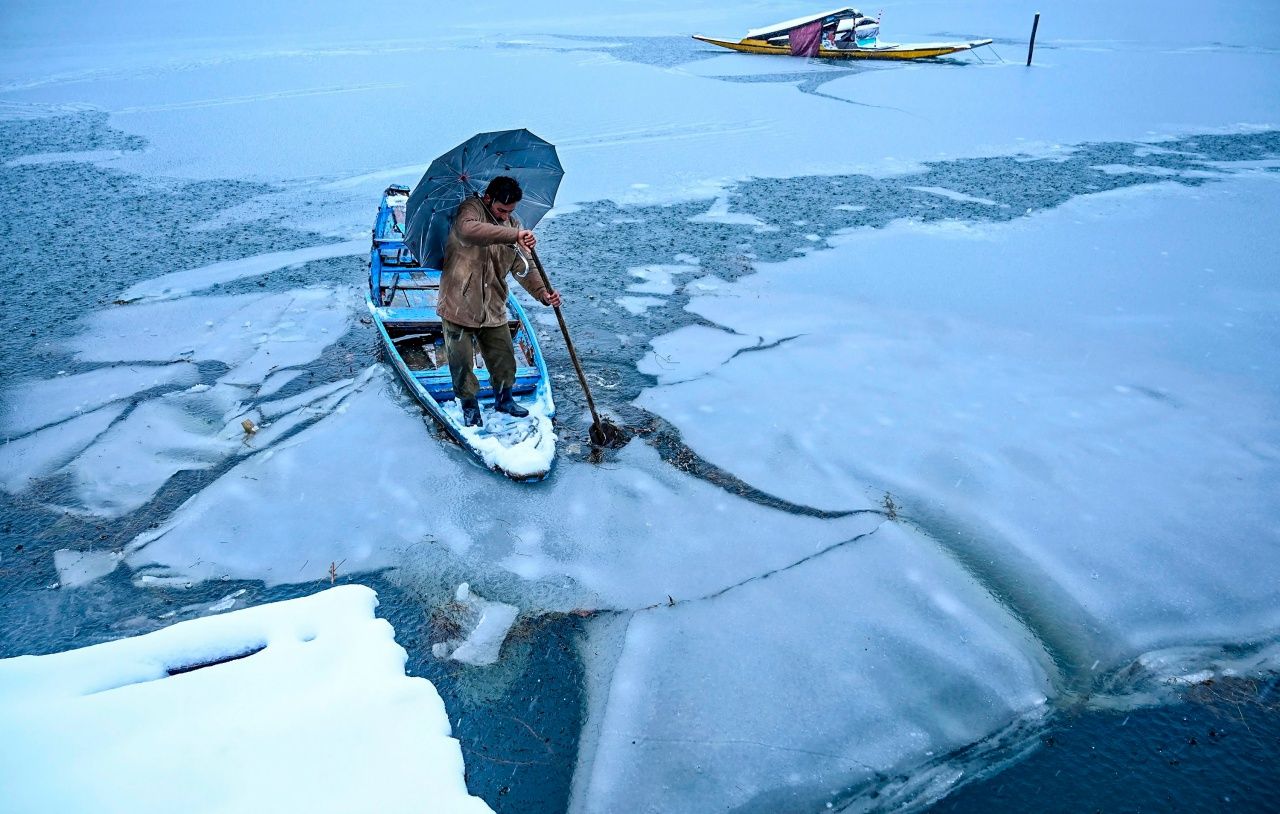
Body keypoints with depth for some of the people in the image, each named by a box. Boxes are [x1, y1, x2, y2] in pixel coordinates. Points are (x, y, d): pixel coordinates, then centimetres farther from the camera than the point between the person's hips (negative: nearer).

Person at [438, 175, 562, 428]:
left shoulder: (512, 225, 7)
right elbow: (468, 231, -37)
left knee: (504, 361, 12)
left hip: (493, 308, 5)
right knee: (462, 364, 4)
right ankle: (469, 406, 26)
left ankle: (504, 399, 37)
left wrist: (542, 292, -16)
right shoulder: (471, 208, -12)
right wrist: (513, 235, -47)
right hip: (459, 305, -5)